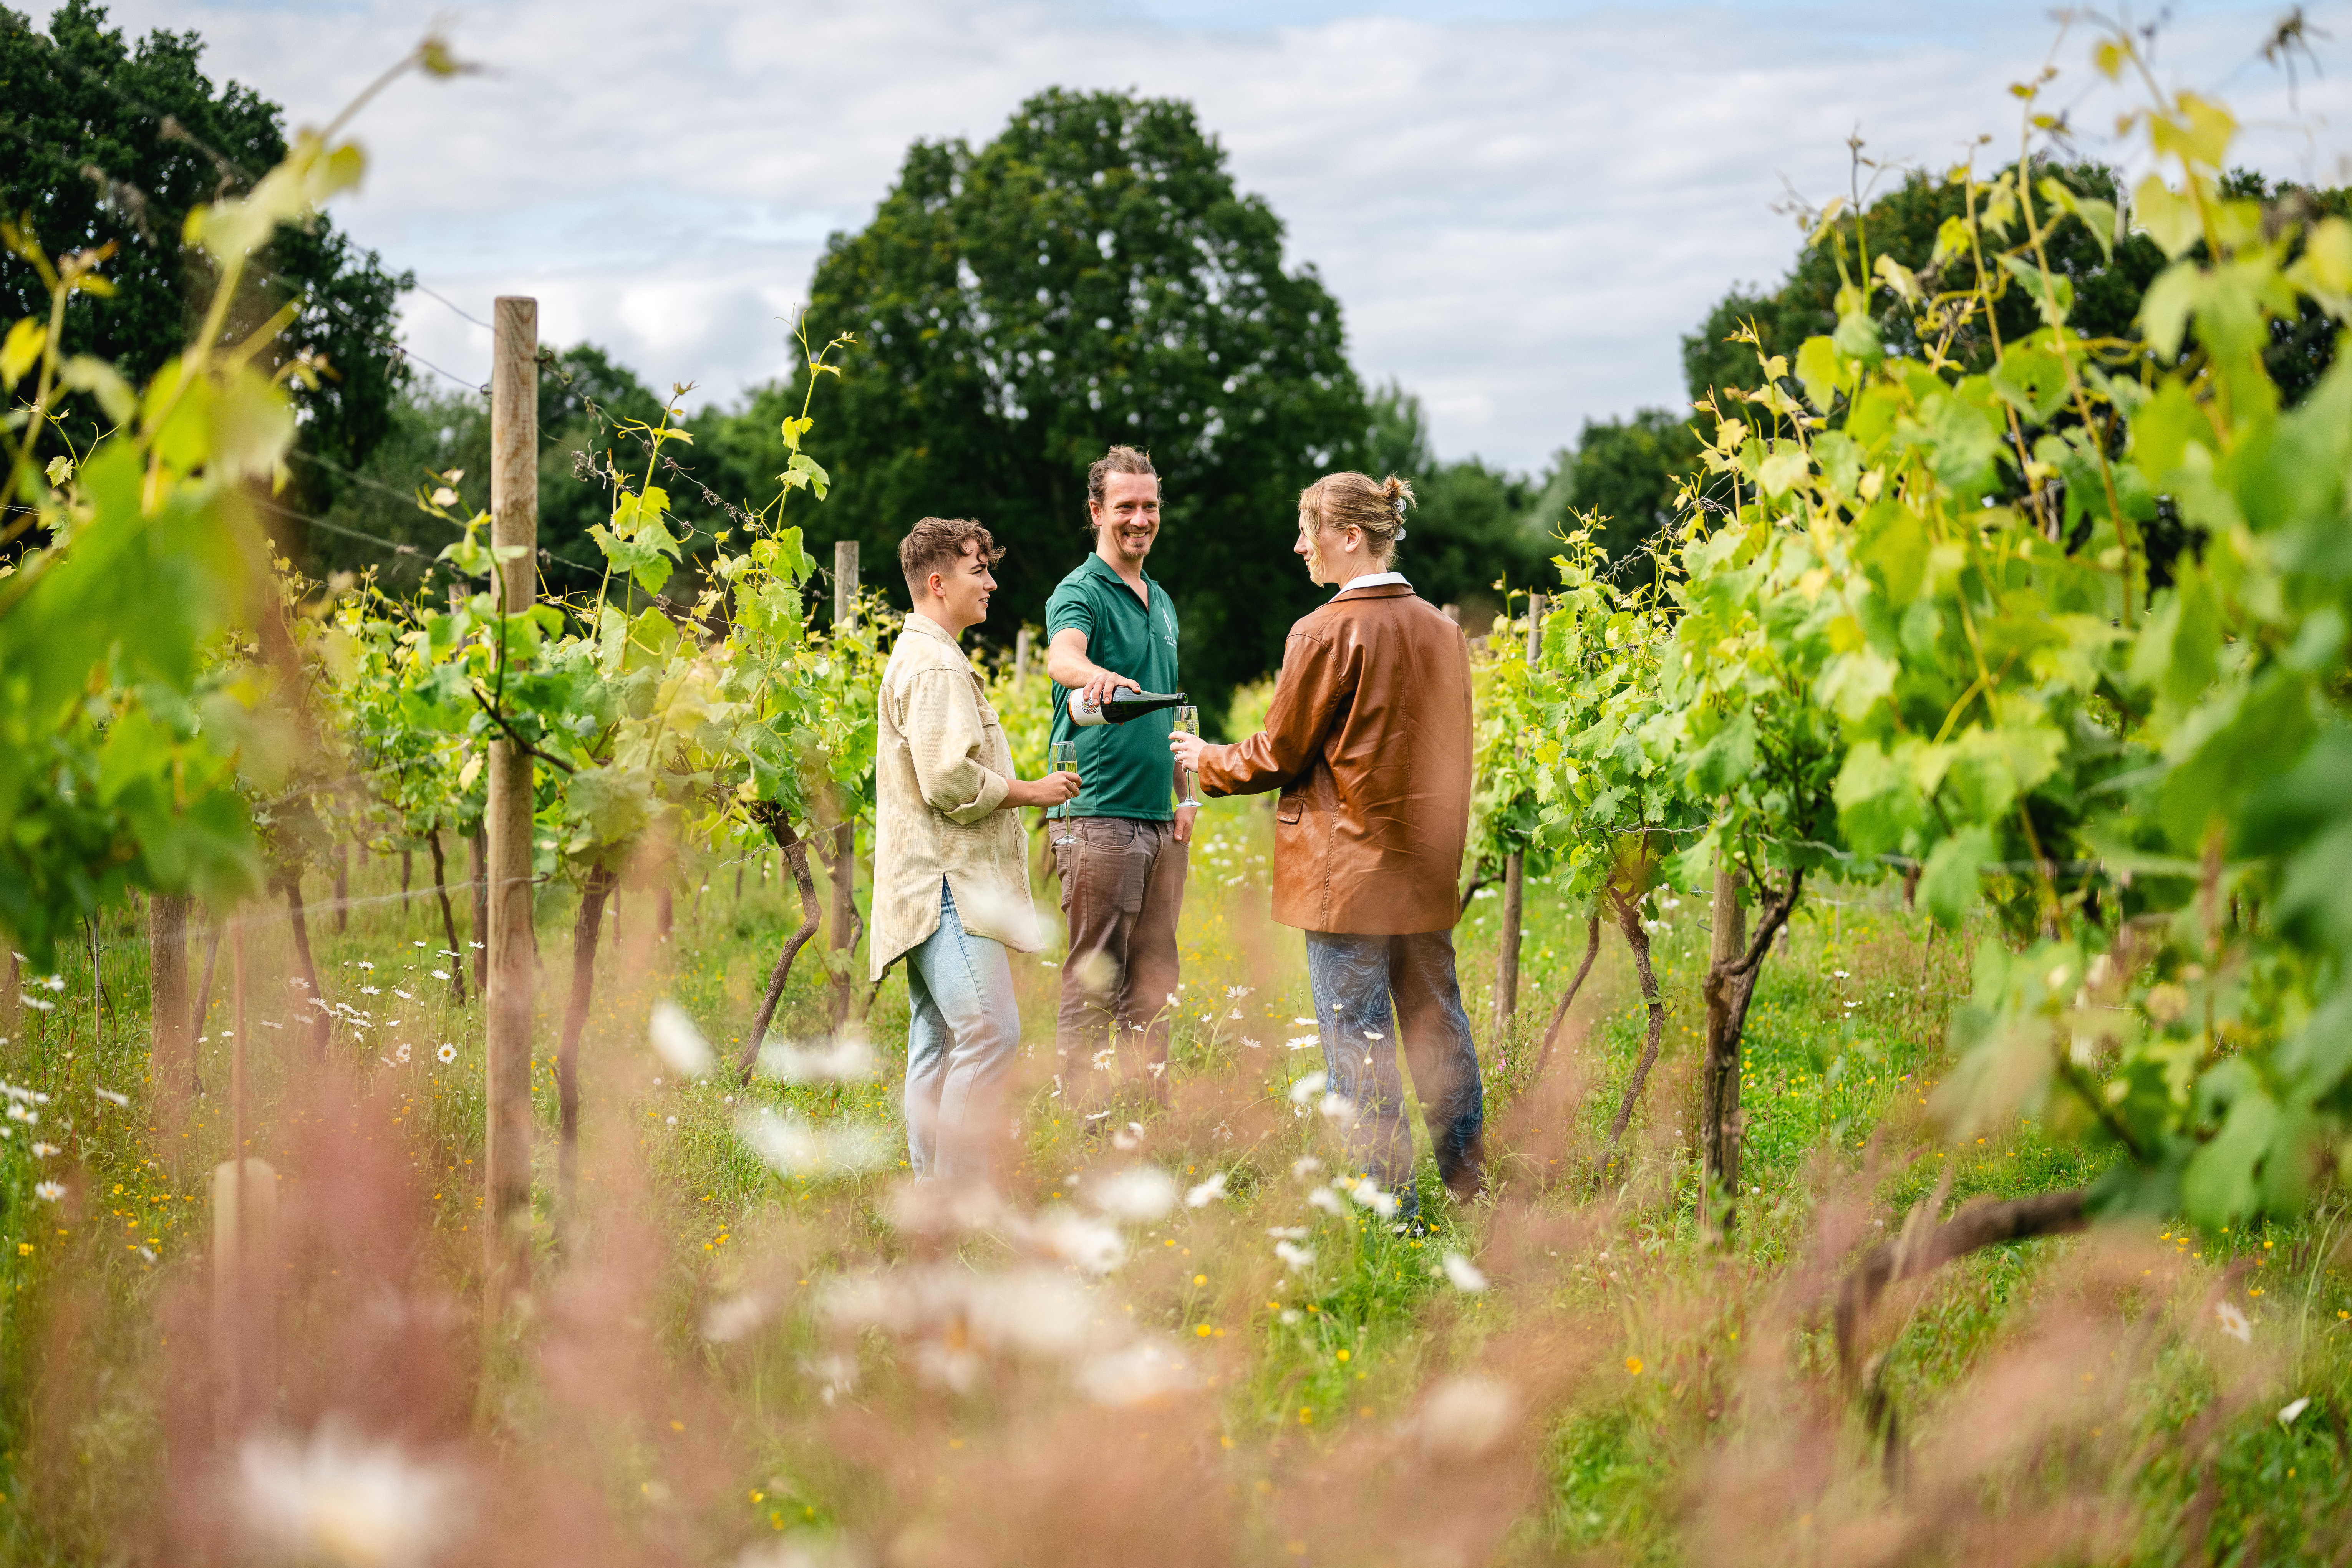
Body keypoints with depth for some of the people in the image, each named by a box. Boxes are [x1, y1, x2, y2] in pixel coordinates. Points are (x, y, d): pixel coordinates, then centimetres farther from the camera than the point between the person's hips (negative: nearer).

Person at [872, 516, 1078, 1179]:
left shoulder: (919, 657, 22)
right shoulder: (935, 666, -13)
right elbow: (950, 781, -21)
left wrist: (1015, 788, 22)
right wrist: (1031, 790, -10)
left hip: (934, 889, 11)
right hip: (948, 883, -11)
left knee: (939, 1044, 10)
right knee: (990, 1032, -16)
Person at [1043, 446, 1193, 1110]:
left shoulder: (1162, 602, 18)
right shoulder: (1079, 593, -7)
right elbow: (1062, 657, -30)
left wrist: (1187, 794, 16)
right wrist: (1097, 675, -52)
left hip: (1161, 820, 8)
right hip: (1100, 815, -7)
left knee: (1155, 976, 10)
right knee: (1094, 976, -5)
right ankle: (1084, 1118, -2)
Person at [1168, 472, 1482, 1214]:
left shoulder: (1328, 633, -13)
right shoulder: (1442, 629, 8)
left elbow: (1279, 755, -6)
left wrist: (1207, 761, 11)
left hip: (1351, 873, -7)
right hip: (1428, 870, 7)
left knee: (1358, 1041, -1)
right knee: (1437, 1025, 14)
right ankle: (1469, 1190, 20)